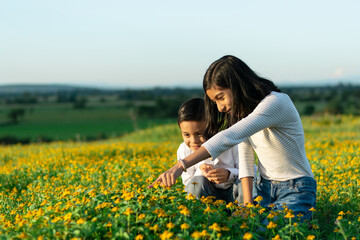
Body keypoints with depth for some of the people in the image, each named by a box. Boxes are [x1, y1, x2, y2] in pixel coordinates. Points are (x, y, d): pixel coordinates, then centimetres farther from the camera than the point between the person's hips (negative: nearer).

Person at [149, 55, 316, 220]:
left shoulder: (276, 103, -27)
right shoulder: (242, 112, 1)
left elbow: (229, 138, -40)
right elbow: (244, 158, -1)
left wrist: (181, 166, -47)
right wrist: (248, 203, -13)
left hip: (296, 190, -6)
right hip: (264, 187, 7)